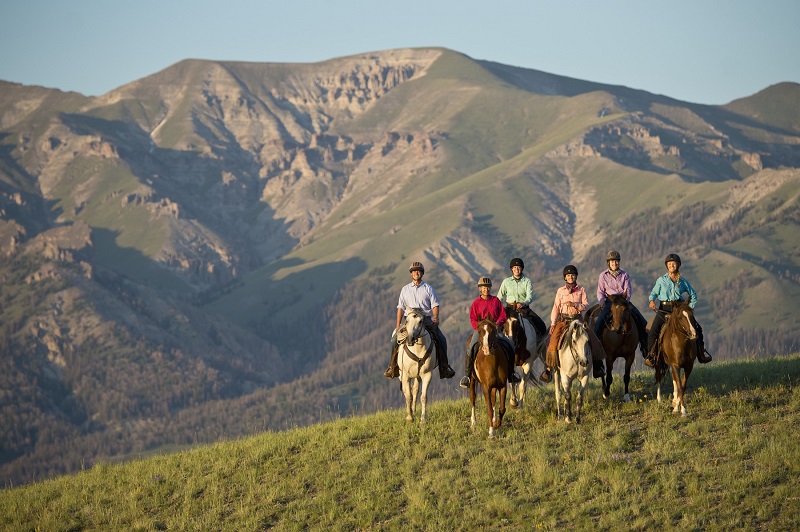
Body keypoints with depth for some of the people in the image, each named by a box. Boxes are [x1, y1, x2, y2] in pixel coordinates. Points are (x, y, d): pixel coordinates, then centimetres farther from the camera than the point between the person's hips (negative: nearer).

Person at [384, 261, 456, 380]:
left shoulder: (428, 288, 7)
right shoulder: (405, 289, 12)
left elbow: (435, 305, 3)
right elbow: (401, 307, 11)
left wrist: (436, 318, -16)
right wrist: (398, 325, 4)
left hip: (427, 319, -1)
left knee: (441, 340, -18)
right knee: (395, 339, -17)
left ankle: (444, 367, -8)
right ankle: (393, 367, -6)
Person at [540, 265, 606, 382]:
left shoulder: (581, 290, 7)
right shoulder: (560, 291, 7)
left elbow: (586, 306, 0)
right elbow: (556, 308, 6)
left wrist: (575, 304, -18)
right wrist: (552, 324, 0)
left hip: (578, 319, 0)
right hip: (563, 320, 0)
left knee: (592, 339, -14)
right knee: (553, 341, -18)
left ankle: (597, 367, -3)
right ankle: (548, 369, -8)